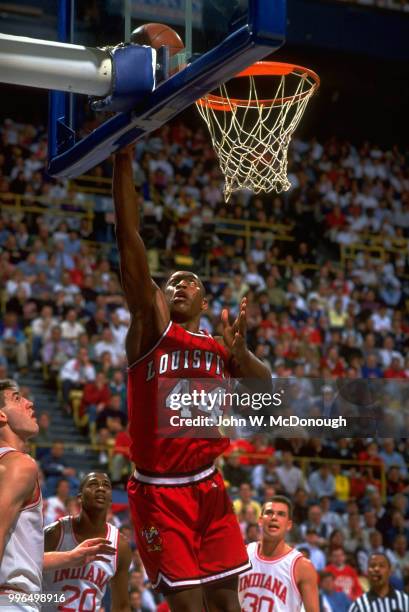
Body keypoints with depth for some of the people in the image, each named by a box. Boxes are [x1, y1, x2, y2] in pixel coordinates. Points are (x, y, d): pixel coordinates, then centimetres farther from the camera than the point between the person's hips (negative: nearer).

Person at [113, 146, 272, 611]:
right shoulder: (151, 327, -2)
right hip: (159, 492, -4)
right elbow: (128, 240, -10)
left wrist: (239, 352, -21)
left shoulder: (221, 348, 11)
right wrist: (124, 158, -17)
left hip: (208, 488, 4)